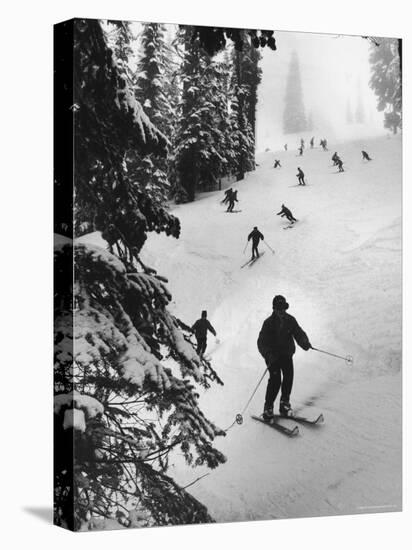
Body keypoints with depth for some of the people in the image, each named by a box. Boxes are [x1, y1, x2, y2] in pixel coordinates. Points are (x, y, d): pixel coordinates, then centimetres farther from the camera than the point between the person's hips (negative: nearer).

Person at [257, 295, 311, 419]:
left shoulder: (290, 320, -1)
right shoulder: (269, 323, -11)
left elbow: (298, 333, 0)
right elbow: (262, 342, -15)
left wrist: (305, 343, -23)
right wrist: (268, 355, -32)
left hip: (287, 354, 4)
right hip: (273, 356, -4)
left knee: (289, 376, -9)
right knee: (275, 380, -15)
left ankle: (284, 404, 7)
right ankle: (268, 407, -3)